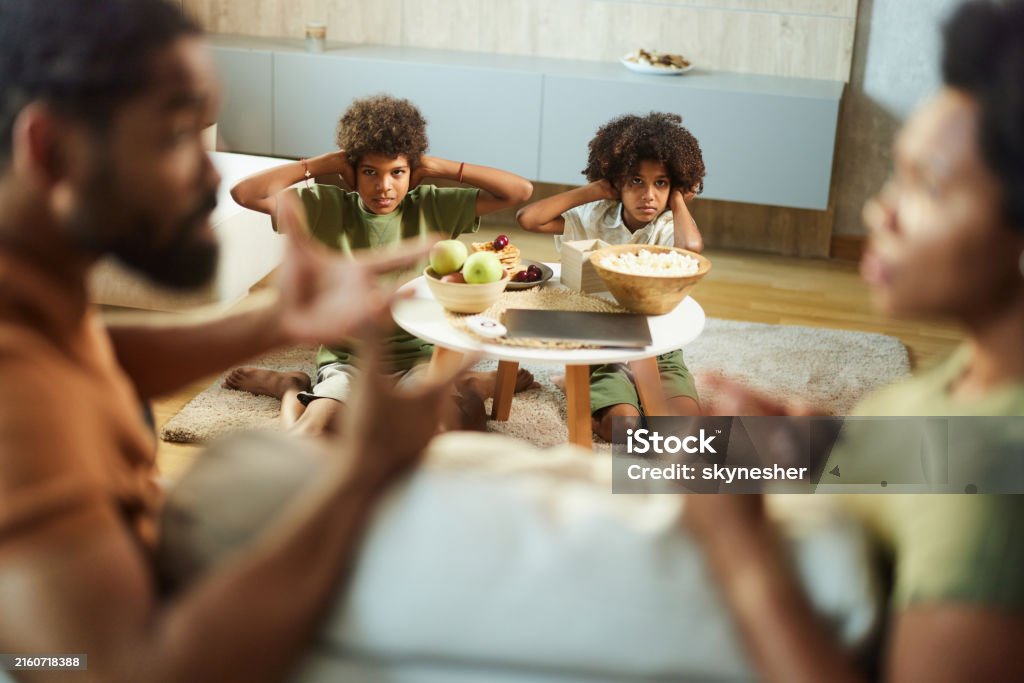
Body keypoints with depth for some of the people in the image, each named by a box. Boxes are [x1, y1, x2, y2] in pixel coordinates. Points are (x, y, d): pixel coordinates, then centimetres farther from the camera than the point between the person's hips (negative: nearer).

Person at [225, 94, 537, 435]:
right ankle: (290, 388, 8)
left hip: (417, 359, 0)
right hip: (346, 360, 1)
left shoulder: (432, 208, 0)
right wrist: (323, 164, -8)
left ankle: (472, 385, 4)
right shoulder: (327, 209, -1)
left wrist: (441, 167, -7)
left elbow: (520, 191, -4)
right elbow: (245, 193, -10)